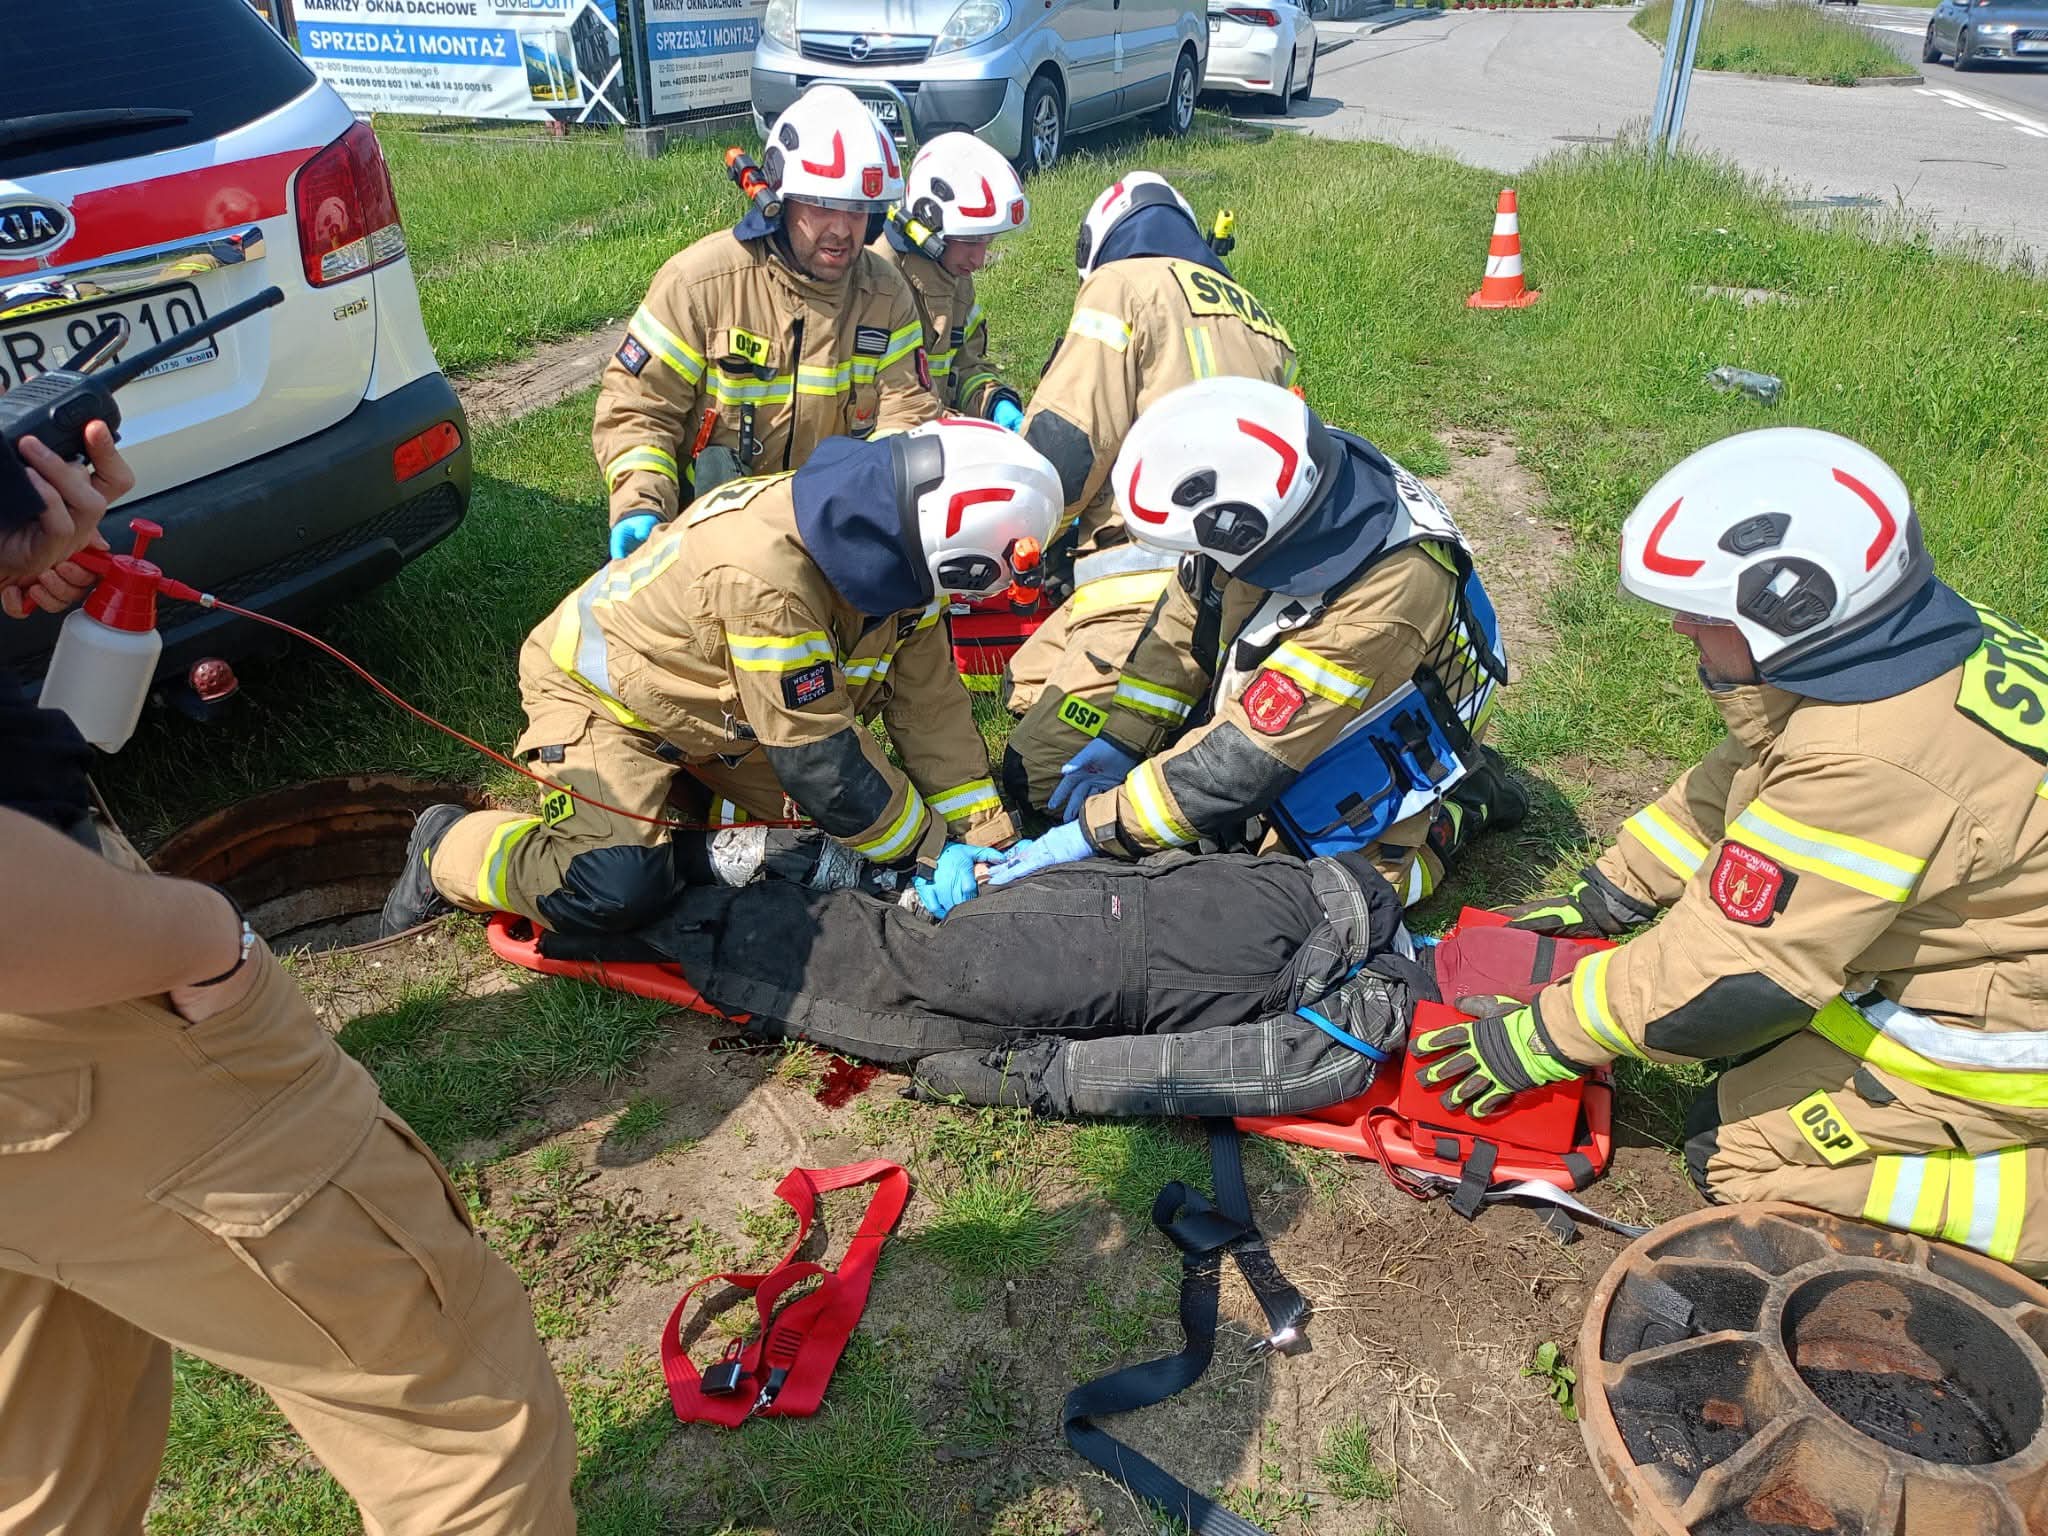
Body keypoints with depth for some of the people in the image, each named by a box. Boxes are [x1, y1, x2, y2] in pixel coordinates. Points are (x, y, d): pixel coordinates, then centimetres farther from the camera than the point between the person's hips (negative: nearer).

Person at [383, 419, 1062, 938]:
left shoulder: (894, 549, -15)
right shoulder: (767, 574, -40)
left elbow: (929, 700, -6)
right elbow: (818, 759, -33)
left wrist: (989, 833, -9)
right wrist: (929, 848, -20)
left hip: (719, 702, 8)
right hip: (603, 690, -7)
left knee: (848, 824, -4)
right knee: (615, 888, -25)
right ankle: (447, 847, 1)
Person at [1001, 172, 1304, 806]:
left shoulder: (1124, 283, 1)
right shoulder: (1259, 319, 26)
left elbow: (1065, 443, -9)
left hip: (1165, 584, -9)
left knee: (1034, 776, -7)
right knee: (1025, 686, 16)